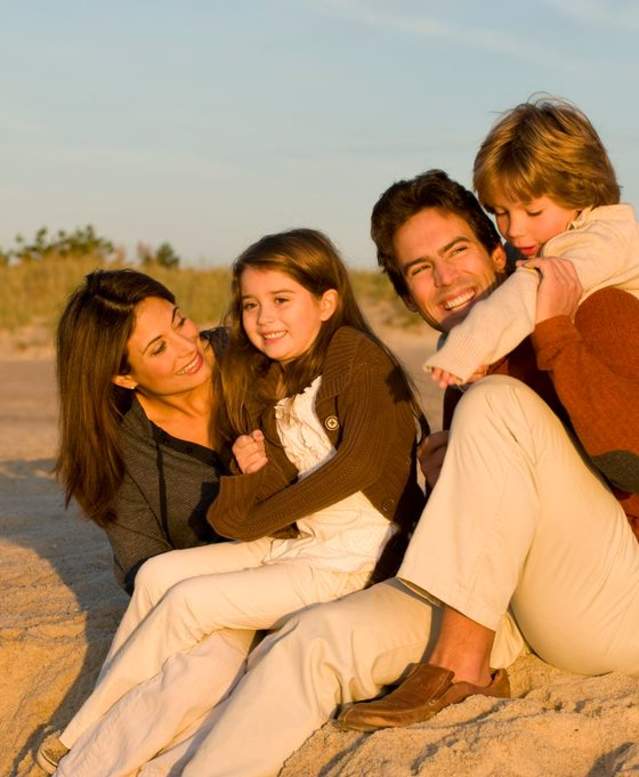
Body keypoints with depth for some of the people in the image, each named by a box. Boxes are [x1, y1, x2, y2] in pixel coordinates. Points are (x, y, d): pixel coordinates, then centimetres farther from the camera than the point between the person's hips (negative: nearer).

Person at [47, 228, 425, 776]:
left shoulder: (353, 353, -11)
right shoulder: (267, 389, 12)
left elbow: (362, 462, -22)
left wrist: (258, 514, -12)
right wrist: (256, 474, -17)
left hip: (357, 559, -8)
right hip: (297, 543, 8)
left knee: (190, 602, -14)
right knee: (159, 574, -4)